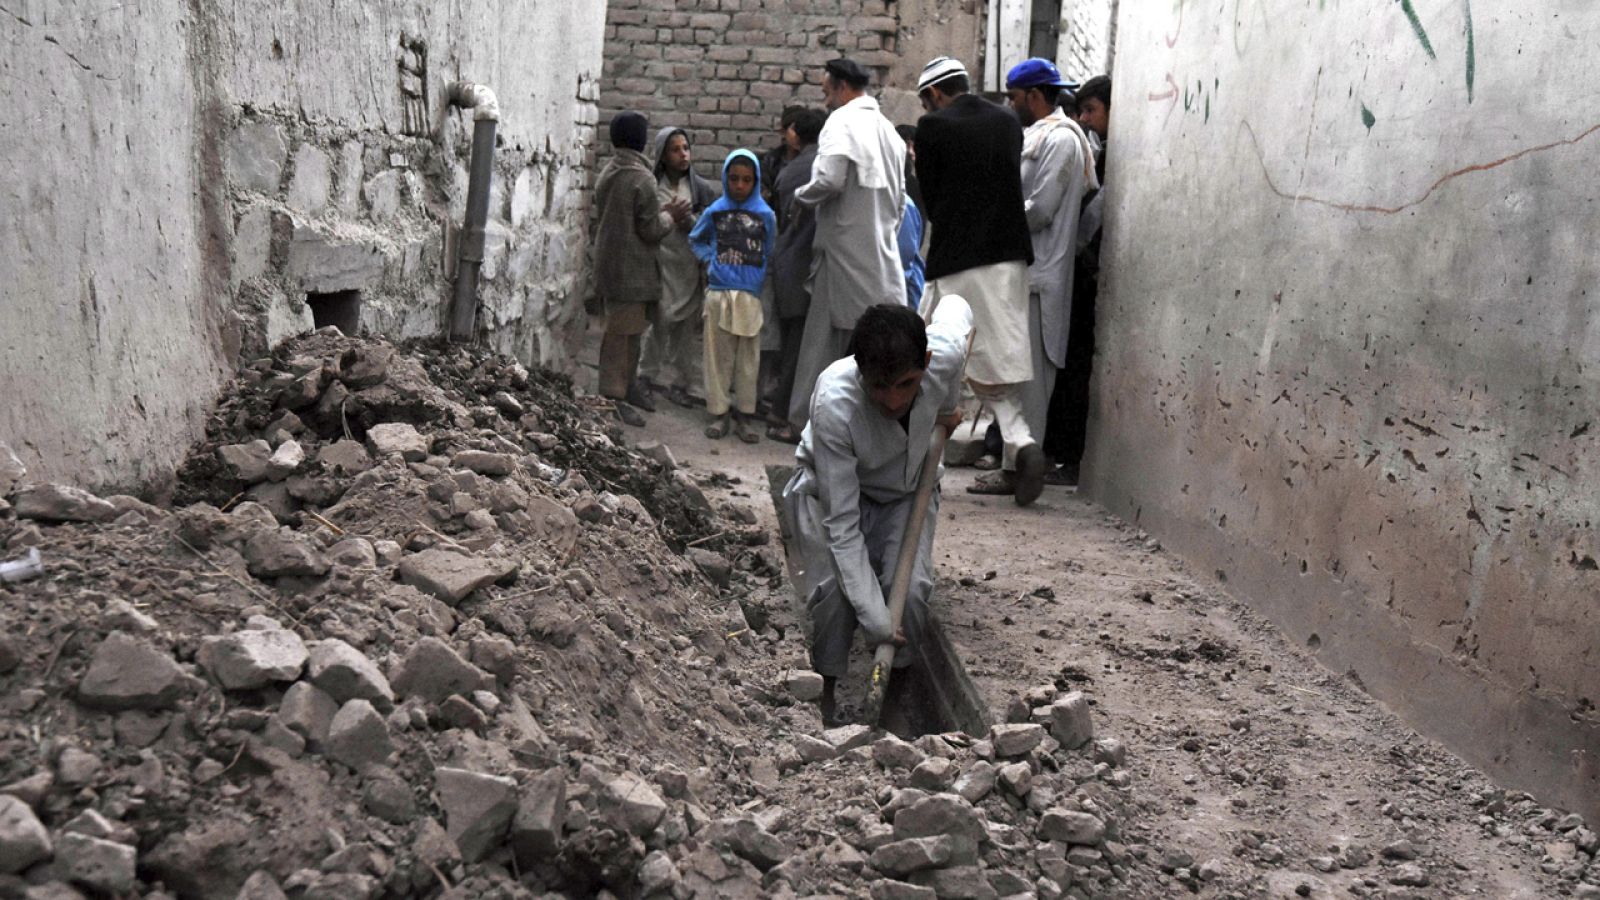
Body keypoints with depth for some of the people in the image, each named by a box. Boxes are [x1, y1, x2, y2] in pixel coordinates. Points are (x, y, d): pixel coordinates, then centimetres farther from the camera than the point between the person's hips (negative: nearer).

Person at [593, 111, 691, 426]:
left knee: (619, 331, 17)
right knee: (623, 333, -4)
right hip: (631, 272, -9)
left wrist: (663, 212, 18)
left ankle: (625, 389, 26)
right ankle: (614, 399, -1)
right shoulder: (642, 179, -17)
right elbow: (651, 230, -16)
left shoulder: (606, 175, 11)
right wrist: (670, 216, 3)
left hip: (608, 266, 9)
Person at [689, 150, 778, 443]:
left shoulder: (765, 215, 2)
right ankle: (719, 413, 12)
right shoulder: (715, 212, 4)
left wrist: (761, 275, 4)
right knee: (718, 355, 4)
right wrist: (709, 258, 5)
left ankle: (743, 416, 12)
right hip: (718, 293, 0)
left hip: (751, 296, 0)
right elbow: (695, 239, 20)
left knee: (748, 358, 3)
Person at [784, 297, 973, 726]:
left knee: (910, 588, -20)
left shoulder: (946, 353, -30)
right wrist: (875, 619, -35)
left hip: (906, 490, 3)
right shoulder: (834, 404, -39)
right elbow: (842, 522, -34)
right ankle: (825, 692, -1)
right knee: (836, 587, -26)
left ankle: (893, 691, 4)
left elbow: (954, 304, -1)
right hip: (835, 489, -3)